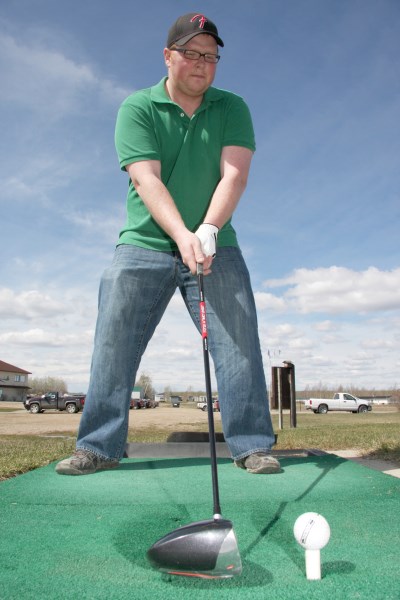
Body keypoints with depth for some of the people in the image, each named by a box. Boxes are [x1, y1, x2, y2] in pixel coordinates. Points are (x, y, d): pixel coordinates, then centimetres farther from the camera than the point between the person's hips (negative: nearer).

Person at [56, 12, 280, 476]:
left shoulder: (232, 108, 7)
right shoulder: (137, 108, 1)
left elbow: (235, 173, -8)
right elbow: (146, 179, -13)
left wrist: (208, 231, -24)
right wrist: (182, 235, -28)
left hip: (215, 245, 1)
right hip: (144, 243, -1)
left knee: (238, 340, -8)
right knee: (114, 340, -6)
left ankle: (252, 445, 2)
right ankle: (99, 447, 5)